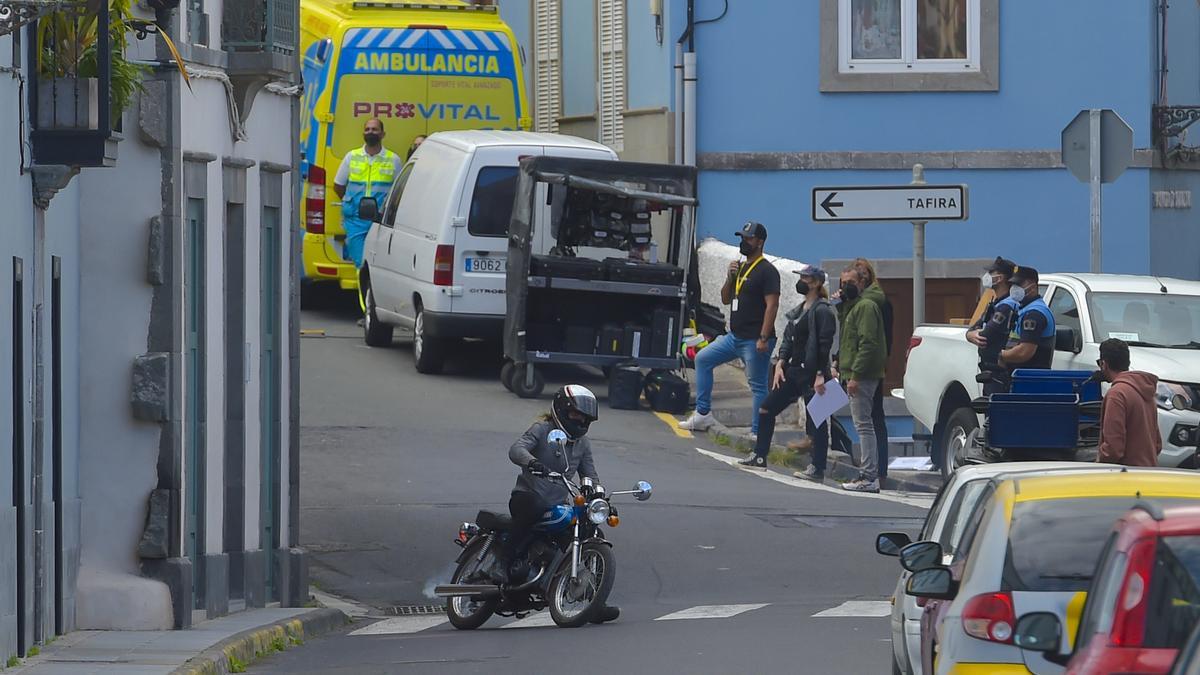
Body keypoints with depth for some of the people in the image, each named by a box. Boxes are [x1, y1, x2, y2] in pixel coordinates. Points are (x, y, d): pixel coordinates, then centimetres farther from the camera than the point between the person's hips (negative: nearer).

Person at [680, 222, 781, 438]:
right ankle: (703, 414, 14)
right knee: (703, 359, 11)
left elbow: (772, 305, -18)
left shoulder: (766, 271, -11)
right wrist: (730, 278, 2)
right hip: (734, 337, 10)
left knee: (758, 386, -5)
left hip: (754, 341, -10)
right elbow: (726, 299, 20)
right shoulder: (740, 268, 16)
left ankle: (758, 432, -2)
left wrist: (764, 338, -24)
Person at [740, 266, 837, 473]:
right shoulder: (799, 310, 16)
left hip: (812, 373, -10)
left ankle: (817, 468, -1)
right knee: (766, 409, 11)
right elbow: (788, 338, 15)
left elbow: (824, 345, -17)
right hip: (794, 370, 10)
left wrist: (820, 375, -21)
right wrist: (780, 363, 2)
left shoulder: (822, 311, -12)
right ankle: (759, 456, 19)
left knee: (816, 420, -4)